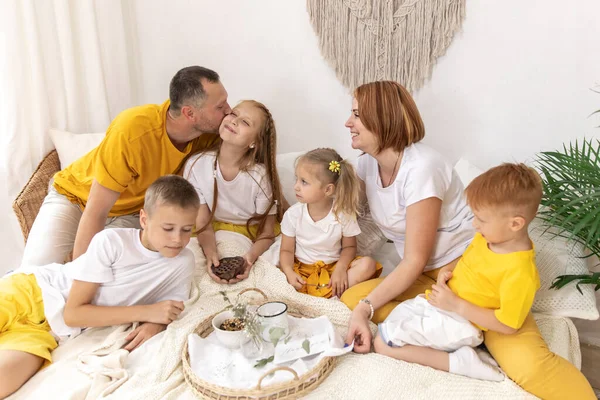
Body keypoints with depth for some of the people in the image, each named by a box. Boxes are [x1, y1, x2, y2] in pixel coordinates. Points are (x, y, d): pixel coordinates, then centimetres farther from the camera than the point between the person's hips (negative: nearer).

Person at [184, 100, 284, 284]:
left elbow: (266, 233, -12)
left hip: (252, 237, -1)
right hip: (214, 238, 1)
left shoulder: (261, 176, -20)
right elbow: (203, 224, -11)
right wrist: (211, 255, -30)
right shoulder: (196, 165, -15)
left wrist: (249, 258, -33)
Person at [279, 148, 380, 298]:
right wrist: (289, 273, -23)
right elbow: (287, 250, -3)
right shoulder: (293, 214, -9)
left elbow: (349, 246, 0)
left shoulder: (343, 214, -11)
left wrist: (341, 268, -20)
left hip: (333, 267, 0)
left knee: (368, 264, -23)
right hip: (302, 269, 1)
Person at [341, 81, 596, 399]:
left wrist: (365, 308, -23)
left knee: (528, 364, -31)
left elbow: (414, 261, -19)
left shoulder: (421, 168, -21)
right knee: (351, 298, -17)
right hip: (425, 278, 8)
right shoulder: (368, 162, 3)